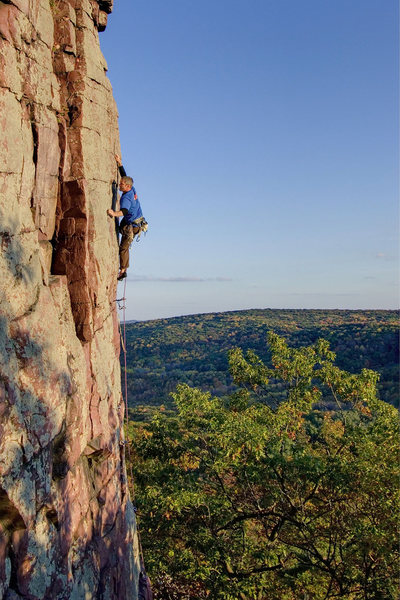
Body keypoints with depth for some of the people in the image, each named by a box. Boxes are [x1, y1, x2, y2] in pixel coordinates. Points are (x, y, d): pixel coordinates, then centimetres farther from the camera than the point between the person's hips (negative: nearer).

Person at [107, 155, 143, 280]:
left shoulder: (126, 198, -27)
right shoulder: (132, 190, -1)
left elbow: (124, 211, -46)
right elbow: (124, 175, 13)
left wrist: (114, 213, -62)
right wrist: (119, 162, 14)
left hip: (132, 226, -10)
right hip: (138, 222, 10)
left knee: (123, 248, -4)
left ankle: (122, 271, -1)